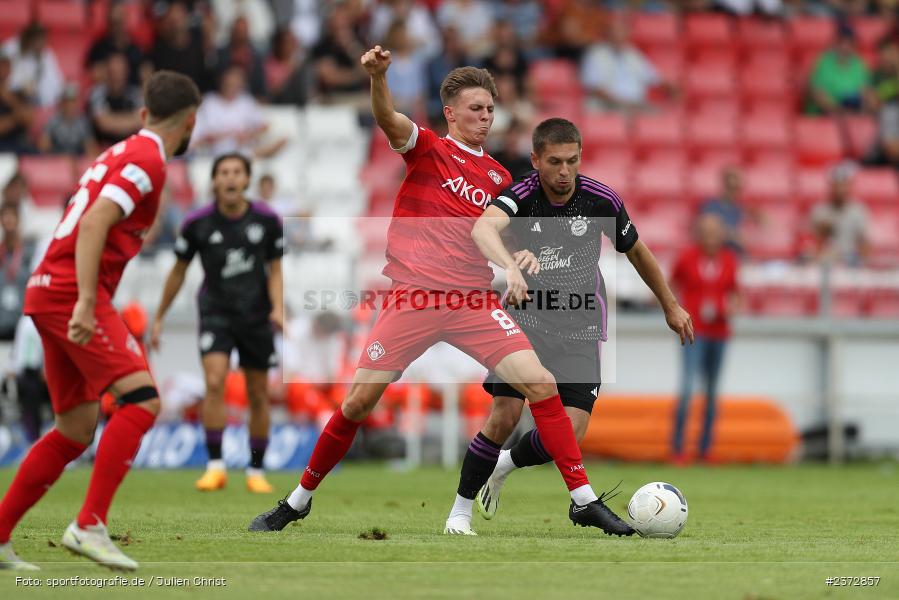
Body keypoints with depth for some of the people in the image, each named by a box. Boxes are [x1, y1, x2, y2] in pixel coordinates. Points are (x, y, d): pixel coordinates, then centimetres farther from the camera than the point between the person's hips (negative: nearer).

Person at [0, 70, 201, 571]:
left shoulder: (121, 153, 20)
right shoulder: (147, 160, -9)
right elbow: (93, 225, -20)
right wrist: (86, 303, -26)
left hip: (50, 291, 10)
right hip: (70, 291, -10)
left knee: (76, 432, 13)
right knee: (142, 400, -18)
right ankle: (90, 526, -26)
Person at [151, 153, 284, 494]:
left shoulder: (267, 220, -5)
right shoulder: (197, 223, -7)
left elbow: (275, 270, 4)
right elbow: (178, 271, 6)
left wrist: (277, 308, -15)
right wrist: (159, 318, 10)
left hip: (256, 316, 2)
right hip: (216, 312, -2)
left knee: (258, 395, 6)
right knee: (214, 382, -21)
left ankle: (256, 471, 20)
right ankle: (215, 467, -16)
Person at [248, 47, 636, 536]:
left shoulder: (498, 178, 17)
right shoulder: (428, 148, 5)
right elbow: (388, 120, -16)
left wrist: (511, 266, 1)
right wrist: (378, 77, -38)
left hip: (475, 302, 3)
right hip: (412, 296, -3)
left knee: (541, 385, -12)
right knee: (358, 403, -3)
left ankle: (584, 500, -5)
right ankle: (298, 501, 16)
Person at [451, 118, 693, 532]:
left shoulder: (601, 201, -8)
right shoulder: (520, 196, -17)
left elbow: (636, 250, 10)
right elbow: (483, 229, -39)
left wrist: (670, 305, 19)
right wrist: (510, 265, -60)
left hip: (580, 330, 2)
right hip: (526, 320, -2)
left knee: (570, 431, -12)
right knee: (505, 415, -17)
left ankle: (506, 465, 20)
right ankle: (461, 509, 1)